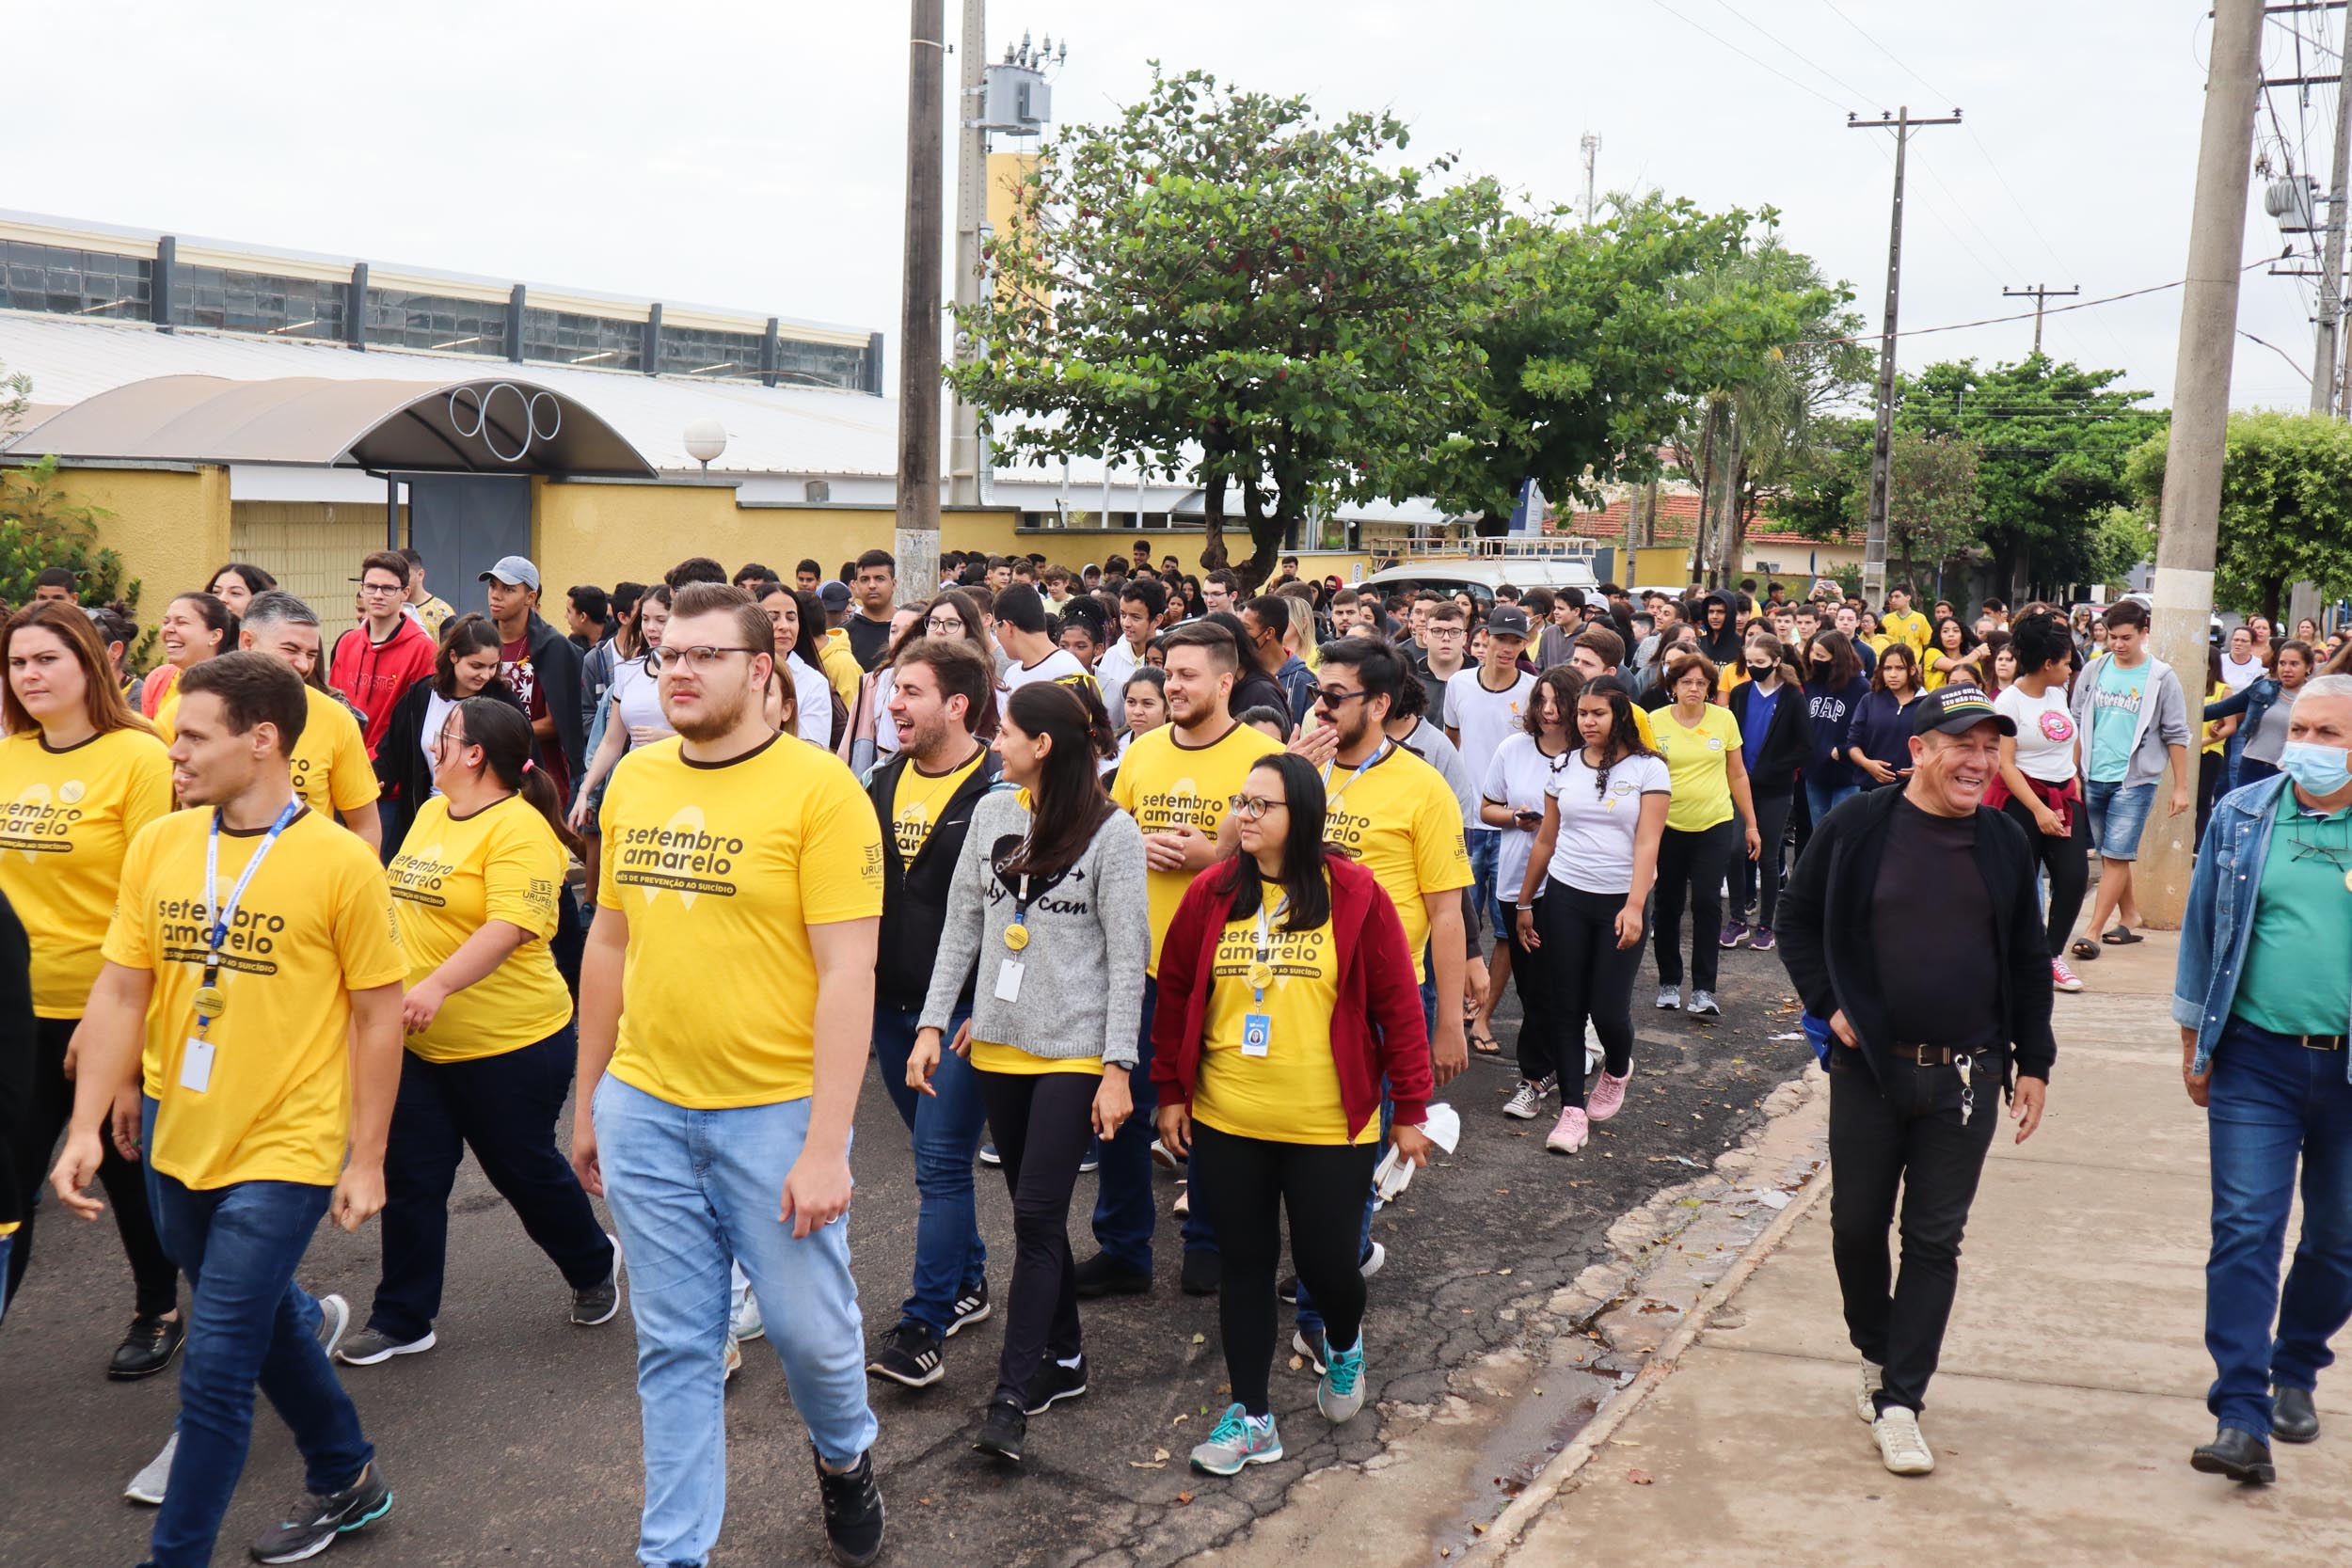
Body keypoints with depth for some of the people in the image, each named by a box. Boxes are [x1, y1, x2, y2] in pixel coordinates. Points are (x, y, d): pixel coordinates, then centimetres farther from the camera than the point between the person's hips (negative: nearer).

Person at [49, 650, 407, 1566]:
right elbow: (120, 992, 3)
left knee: (216, 1366, -5)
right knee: (262, 1322, 21)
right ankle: (346, 1480, 42)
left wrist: (366, 1159, -7)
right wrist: (88, 1127, -3)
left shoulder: (340, 862, -13)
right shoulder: (156, 846, 0)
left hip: (284, 1150, -6)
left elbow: (379, 1016, -8)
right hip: (174, 1138, 6)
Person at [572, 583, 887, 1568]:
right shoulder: (633, 781, 5)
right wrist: (586, 1102, 17)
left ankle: (844, 1455, 41)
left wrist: (827, 1146, -17)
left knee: (809, 1323, 9)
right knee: (675, 1348, 12)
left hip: (774, 1111, -4)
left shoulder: (818, 788, -12)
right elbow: (608, 943, 14)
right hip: (644, 1107, 4)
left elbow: (847, 976, -14)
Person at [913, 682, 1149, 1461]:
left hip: (1073, 1051, -5)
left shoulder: (1111, 830, -9)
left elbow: (1128, 956, -9)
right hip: (998, 1044, 5)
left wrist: (1117, 1067, -13)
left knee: (1037, 1217, -6)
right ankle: (1063, 1359, 28)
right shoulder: (992, 811, 5)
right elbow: (961, 924, 10)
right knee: (1035, 1212, 13)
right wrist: (934, 1023, 4)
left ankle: (1012, 1397, -1)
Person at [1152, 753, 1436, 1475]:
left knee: (1326, 1261, 4)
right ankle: (1250, 1417, 22)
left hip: (1330, 1126, -2)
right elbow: (1176, 995, 8)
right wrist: (1171, 1092, 8)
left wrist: (1409, 1109, -3)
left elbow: (1398, 1005, -4)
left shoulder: (1354, 894, -7)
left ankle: (1343, 1347, 40)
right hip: (1225, 1124, 3)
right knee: (1246, 1264, 10)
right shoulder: (1210, 895, 1)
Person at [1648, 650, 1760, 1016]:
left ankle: (1703, 989, -2)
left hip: (1715, 825, 0)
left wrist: (1751, 824, 9)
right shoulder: (1655, 721, -4)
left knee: (1707, 903, -6)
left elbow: (1737, 775, 7)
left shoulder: (1724, 719, 0)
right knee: (1668, 904, 8)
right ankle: (1669, 983, 22)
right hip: (1669, 825, 0)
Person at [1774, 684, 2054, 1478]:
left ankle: (1899, 1400, 9)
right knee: (1858, 1226, 10)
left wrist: (2033, 1062, 8)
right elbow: (1798, 917, 5)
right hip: (1867, 1066, -1)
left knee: (1935, 1241, 2)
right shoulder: (1855, 828, -5)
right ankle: (1877, 1354, 34)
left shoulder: (2004, 842, 3)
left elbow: (2028, 962, 10)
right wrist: (1827, 1003, -5)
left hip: (1965, 1076, 1)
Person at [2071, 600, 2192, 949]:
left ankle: (2093, 929, -8)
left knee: (2116, 855, -8)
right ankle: (2128, 916, 26)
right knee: (2109, 854, 12)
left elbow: (2176, 735, -1)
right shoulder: (2093, 671, 5)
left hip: (2135, 780, -4)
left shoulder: (2161, 678, -3)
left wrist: (2181, 788, -2)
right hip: (2093, 778, 4)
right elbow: (2077, 724, 12)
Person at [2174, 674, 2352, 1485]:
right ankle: (2241, 1417, -5)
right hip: (2256, 1059, 0)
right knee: (2245, 1231, -6)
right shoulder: (2241, 817, 1)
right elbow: (2202, 926, 8)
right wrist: (2194, 1039, 9)